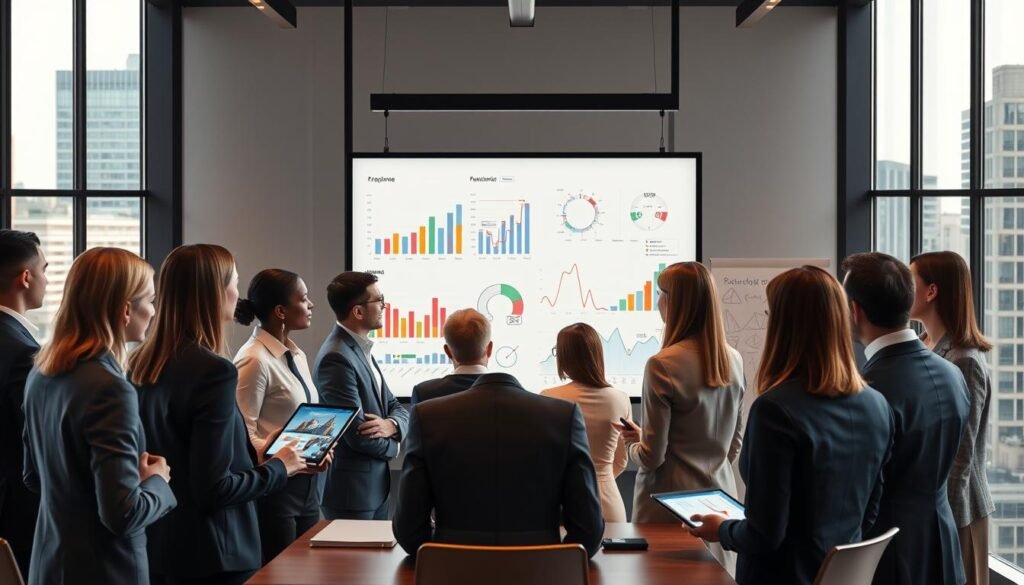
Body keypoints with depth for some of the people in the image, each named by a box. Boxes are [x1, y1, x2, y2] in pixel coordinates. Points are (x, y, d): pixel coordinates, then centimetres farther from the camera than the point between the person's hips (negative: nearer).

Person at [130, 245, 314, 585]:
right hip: (209, 556, -8)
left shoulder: (140, 364, 3)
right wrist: (277, 468, -7)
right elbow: (214, 488, -22)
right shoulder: (213, 370, -22)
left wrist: (253, 452, 19)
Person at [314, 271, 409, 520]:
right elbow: (358, 435, -23)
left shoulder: (361, 350, 10)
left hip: (375, 484, 9)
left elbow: (395, 406, 12)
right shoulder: (337, 357, -20)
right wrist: (392, 445, -3)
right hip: (351, 490, -9)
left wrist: (391, 425, -12)